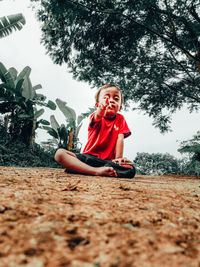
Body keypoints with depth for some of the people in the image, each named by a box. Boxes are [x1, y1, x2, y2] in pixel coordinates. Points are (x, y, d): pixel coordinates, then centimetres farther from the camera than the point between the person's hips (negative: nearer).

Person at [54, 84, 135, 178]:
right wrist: (99, 113, -48)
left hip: (108, 160, 1)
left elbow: (120, 138, -2)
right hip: (88, 156, -1)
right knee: (59, 153, -23)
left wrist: (118, 158, -17)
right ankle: (96, 171, -38)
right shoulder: (95, 117, 3)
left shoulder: (120, 119, 10)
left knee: (130, 170, -30)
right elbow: (95, 120, -23)